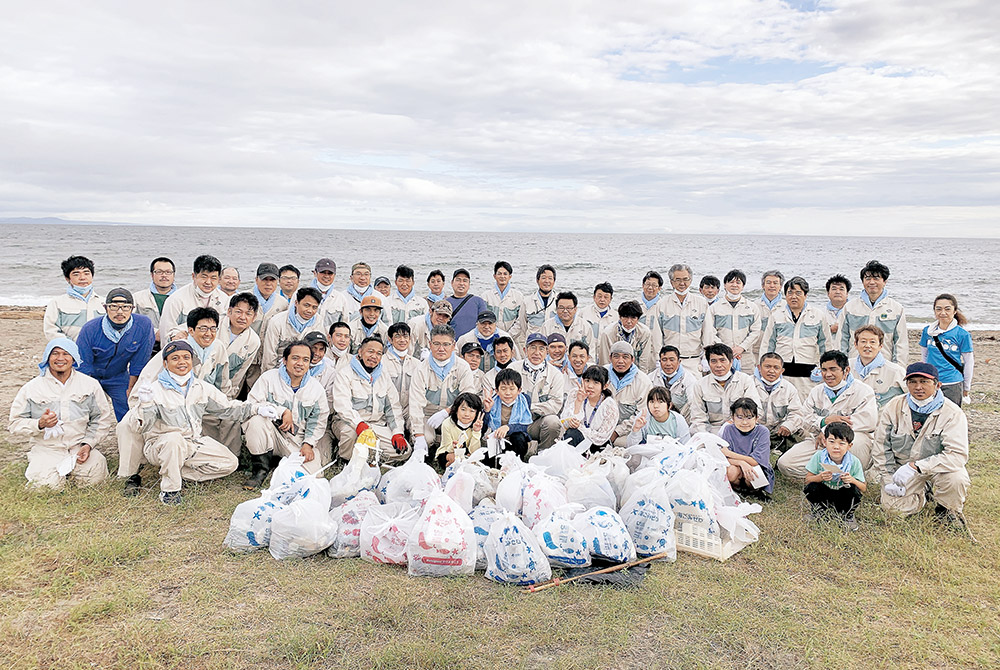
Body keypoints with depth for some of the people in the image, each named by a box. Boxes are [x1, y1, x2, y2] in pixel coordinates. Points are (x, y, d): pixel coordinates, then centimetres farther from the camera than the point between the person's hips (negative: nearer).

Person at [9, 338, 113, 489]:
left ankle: (69, 467, 10)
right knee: (48, 484, -26)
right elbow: (15, 423, 2)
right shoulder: (31, 389, 3)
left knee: (96, 476, -25)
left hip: (79, 447, 1)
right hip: (46, 448, -1)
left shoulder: (90, 384, 6)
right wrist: (39, 424, -18)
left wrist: (88, 443, -7)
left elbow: (102, 419, 8)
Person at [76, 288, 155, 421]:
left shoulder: (144, 325, -21)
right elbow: (83, 366, -13)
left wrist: (130, 389, -3)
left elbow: (139, 363, -10)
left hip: (119, 378, 1)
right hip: (91, 377, -1)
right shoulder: (90, 329, -23)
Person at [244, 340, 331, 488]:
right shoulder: (269, 377, -3)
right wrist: (282, 411, -19)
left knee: (312, 472, -21)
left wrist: (308, 444, -5)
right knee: (256, 419, -33)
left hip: (298, 442, 2)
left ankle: (281, 462, 13)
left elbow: (318, 421, 9)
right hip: (270, 435, -2)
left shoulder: (317, 388, 6)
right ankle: (260, 469, -14)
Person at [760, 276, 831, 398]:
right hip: (782, 371, 1)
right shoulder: (777, 315, 13)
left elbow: (826, 345, 16)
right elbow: (767, 345, 15)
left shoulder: (818, 315, 11)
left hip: (808, 372, 0)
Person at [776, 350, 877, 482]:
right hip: (820, 442, 4)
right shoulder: (816, 392, 20)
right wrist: (825, 421, -17)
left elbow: (868, 421, -16)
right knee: (784, 463, -16)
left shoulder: (864, 391, 2)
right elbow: (805, 419, 8)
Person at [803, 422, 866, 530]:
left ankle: (848, 515, 1)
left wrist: (852, 480, -32)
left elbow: (863, 489, -11)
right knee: (811, 487, -27)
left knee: (852, 489, -30)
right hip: (823, 495, 1)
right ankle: (819, 509, 6)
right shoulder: (818, 457, -15)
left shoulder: (854, 462, -16)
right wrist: (820, 477, -33)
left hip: (842, 497, 0)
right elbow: (807, 480, -12)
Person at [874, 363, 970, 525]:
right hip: (903, 468, 2)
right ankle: (921, 495, 19)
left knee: (956, 479, -33)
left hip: (937, 467, -2)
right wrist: (889, 479, -7)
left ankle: (947, 509, 2)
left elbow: (958, 454, -27)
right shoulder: (894, 407, -7)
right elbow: (882, 446, 0)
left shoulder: (952, 413, -16)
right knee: (893, 505, -16)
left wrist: (915, 466, -36)